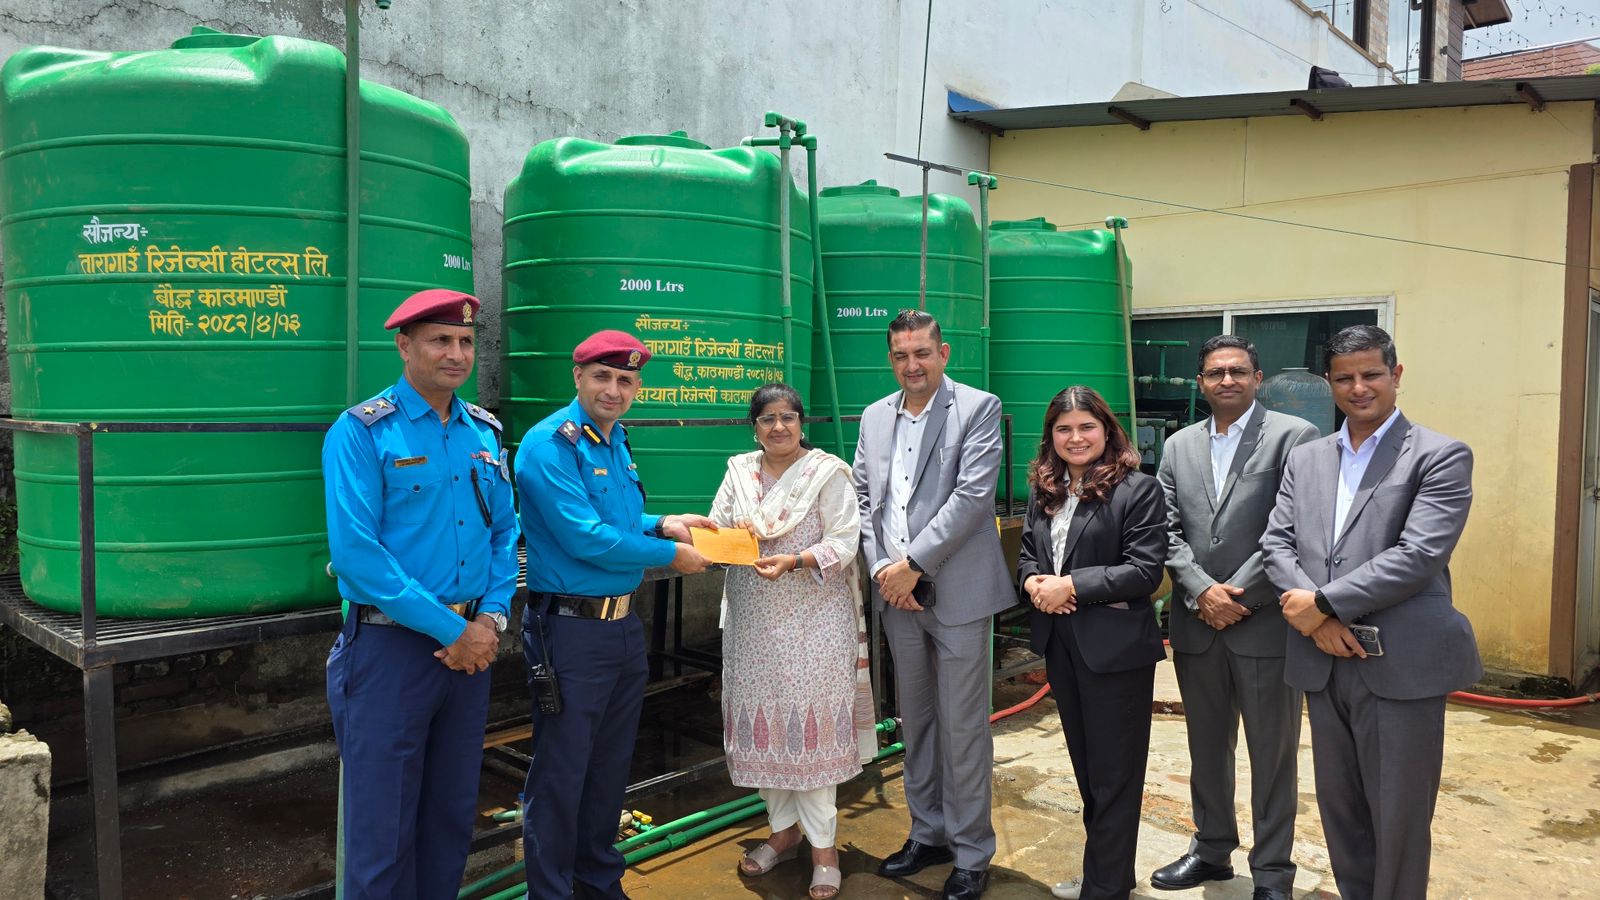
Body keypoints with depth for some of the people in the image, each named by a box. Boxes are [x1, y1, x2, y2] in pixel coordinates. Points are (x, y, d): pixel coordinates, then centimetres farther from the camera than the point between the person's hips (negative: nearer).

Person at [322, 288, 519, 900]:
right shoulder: (362, 431, -10)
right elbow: (356, 553, -18)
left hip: (470, 646, 5)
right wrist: (448, 629, -17)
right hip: (390, 647, -5)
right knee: (383, 828, 5)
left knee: (453, 815, 17)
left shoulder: (485, 432, 8)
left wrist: (490, 619, -6)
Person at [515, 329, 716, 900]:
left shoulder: (616, 441, 10)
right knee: (560, 772, 4)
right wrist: (669, 554, -13)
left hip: (624, 626, 8)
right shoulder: (550, 443, -15)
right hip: (570, 631, -8)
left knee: (610, 766, 19)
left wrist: (662, 524, 3)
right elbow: (584, 537, -22)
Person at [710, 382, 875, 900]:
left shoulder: (828, 472, -4)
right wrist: (732, 532, -14)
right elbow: (714, 530, 8)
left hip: (812, 620, -4)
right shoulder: (740, 470, 10)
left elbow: (844, 542, -10)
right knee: (762, 723, 9)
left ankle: (823, 846, 9)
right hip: (752, 620, 5)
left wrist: (795, 561, -25)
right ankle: (783, 831, 26)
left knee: (807, 725, -3)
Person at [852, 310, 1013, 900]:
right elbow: (864, 497, 10)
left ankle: (971, 853, 16)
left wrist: (913, 565, -15)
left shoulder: (978, 408, -5)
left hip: (956, 592, -5)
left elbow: (972, 496, -14)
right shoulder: (876, 417, 11)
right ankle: (928, 834, 31)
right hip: (896, 593, 6)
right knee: (915, 720, 16)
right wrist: (882, 569, -3)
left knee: (963, 728, 1)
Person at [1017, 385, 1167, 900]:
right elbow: (1026, 553, 14)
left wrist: (1072, 586, -20)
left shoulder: (1137, 489, -11)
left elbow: (1145, 569, -16)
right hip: (1060, 644, 7)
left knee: (1114, 773, 5)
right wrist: (1032, 582, -9)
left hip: (1115, 646, -7)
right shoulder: (1042, 491, 9)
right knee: (1085, 766, 19)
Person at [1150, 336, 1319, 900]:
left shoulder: (1293, 436, -5)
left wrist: (1237, 595, -13)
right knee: (1207, 749, 18)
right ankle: (1211, 850, 34)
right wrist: (1203, 591, -9)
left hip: (1265, 625, -4)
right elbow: (1168, 531, 5)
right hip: (1197, 625, 5)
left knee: (1272, 758, 7)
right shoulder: (1179, 446, 11)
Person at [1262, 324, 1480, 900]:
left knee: (1399, 819, 6)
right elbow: (1276, 544, 5)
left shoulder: (1441, 457, -4)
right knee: (1339, 809, 17)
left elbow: (1419, 555, -16)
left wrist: (1324, 602, -15)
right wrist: (1319, 622, -11)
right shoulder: (1305, 458, 11)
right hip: (1324, 662, 5)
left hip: (1401, 665, -5)